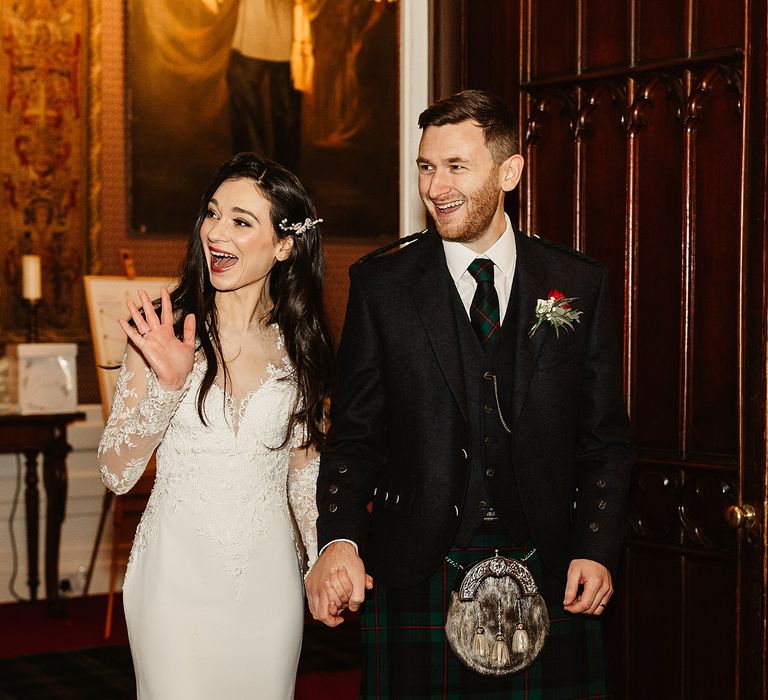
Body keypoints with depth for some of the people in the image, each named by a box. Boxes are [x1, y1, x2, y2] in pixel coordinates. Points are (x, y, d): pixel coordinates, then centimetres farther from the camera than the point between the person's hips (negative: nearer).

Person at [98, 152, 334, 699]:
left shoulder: (300, 345, 2)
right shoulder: (161, 330, -6)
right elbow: (116, 473, -8)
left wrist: (325, 562, 2)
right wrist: (168, 384, -21)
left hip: (268, 577, 3)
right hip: (178, 574, -2)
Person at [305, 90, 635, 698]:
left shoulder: (580, 284, 5)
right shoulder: (381, 284, 2)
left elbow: (606, 440, 8)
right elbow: (354, 436, 1)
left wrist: (597, 550, -4)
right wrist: (338, 541, -14)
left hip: (551, 580, 1)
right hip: (416, 576, -1)